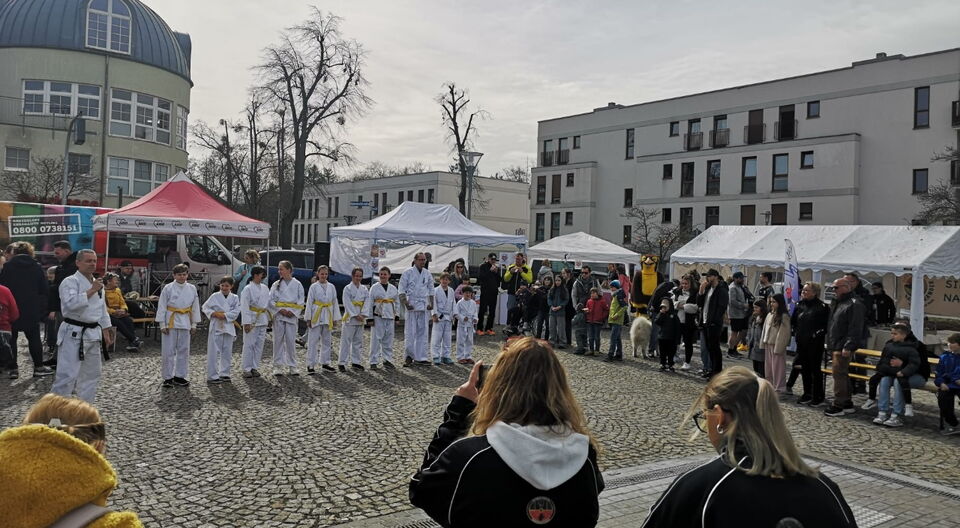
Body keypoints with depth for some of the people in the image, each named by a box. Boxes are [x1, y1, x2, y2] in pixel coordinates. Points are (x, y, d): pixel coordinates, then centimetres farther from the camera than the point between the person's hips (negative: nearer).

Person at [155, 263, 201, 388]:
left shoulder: (192, 288, 5)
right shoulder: (168, 288, -4)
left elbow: (195, 307, 9)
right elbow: (161, 307, -3)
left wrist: (194, 324, 7)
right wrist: (162, 324, -8)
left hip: (185, 323, 3)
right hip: (170, 323, -3)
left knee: (183, 350, 7)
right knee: (168, 351, -1)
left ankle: (179, 376, 18)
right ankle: (168, 377, 8)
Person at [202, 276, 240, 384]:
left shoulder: (235, 298, 5)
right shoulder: (215, 296, -1)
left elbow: (236, 312, -4)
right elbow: (205, 307, 0)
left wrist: (224, 315, -15)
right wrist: (213, 313, -15)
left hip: (229, 327, 3)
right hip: (216, 327, -3)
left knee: (227, 352, 9)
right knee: (214, 352, -3)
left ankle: (224, 374, 21)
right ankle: (212, 376, 2)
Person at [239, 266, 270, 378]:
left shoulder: (265, 288, 9)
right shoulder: (248, 289, -10)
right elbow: (244, 307, -12)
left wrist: (269, 318, 14)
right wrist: (246, 322, -17)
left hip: (262, 320, 6)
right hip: (252, 320, -6)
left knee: (259, 344, 8)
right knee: (249, 344, -2)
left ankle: (255, 367, 17)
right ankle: (246, 369, 6)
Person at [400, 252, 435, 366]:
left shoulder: (427, 273, 11)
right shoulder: (408, 272, -3)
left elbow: (431, 289, 18)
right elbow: (401, 290, -4)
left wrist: (431, 303, 7)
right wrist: (406, 303, -13)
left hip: (423, 305, 5)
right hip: (412, 304, -5)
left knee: (422, 332, 6)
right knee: (410, 332, -5)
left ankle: (420, 357, 11)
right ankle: (409, 356, 4)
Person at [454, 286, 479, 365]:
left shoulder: (473, 303, 8)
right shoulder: (460, 302, -5)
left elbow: (475, 312, 14)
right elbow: (456, 313, -6)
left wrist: (475, 319, -4)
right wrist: (462, 318, -18)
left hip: (470, 325, 4)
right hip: (462, 324, -4)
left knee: (469, 341, 8)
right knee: (461, 341, -2)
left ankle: (468, 357, 16)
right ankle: (460, 357, 4)